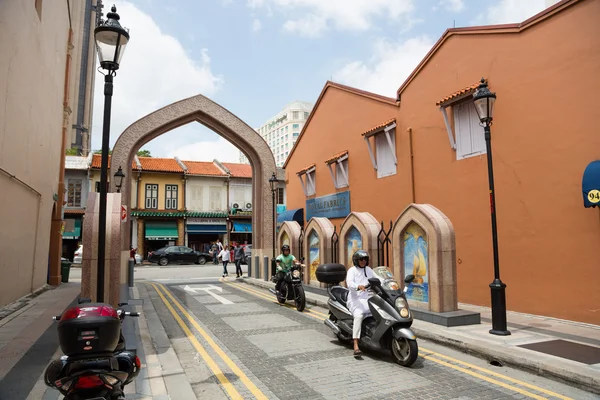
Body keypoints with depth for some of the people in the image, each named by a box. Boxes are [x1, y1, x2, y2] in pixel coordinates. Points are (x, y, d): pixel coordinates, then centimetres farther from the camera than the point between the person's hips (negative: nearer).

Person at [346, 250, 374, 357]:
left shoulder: (369, 270, 19)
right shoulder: (352, 270, -1)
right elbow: (349, 283, -19)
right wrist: (359, 286, -39)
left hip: (368, 299, 6)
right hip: (356, 300, -6)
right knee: (359, 315, -32)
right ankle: (356, 346, -35)